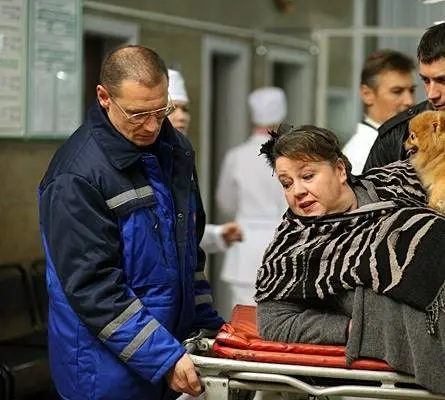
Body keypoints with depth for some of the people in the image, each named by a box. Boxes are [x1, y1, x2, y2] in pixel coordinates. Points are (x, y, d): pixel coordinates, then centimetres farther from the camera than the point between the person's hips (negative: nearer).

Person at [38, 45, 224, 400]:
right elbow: (93, 287, -21)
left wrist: (209, 325, 13)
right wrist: (165, 358, -23)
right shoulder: (77, 177, -18)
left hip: (176, 348, 7)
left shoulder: (178, 150, 5)